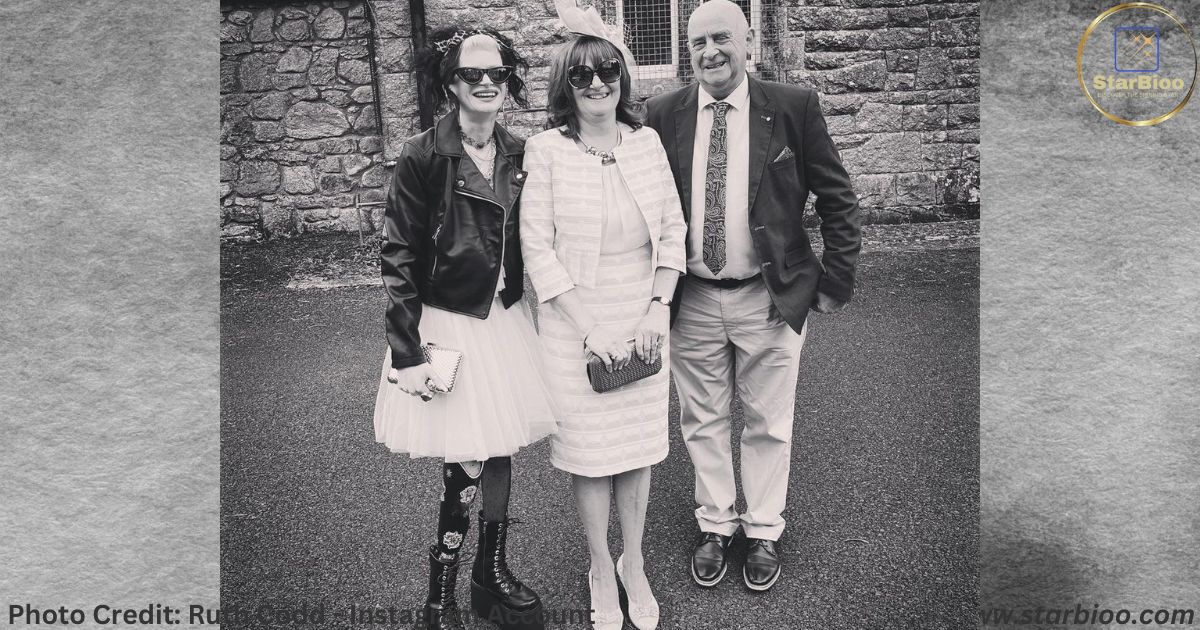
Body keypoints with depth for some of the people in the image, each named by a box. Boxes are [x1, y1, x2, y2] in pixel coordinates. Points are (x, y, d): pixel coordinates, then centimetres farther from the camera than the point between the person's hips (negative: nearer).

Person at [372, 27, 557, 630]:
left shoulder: (519, 155, 4)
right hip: (446, 326, -5)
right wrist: (408, 352, -14)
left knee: (499, 455, 12)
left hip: (505, 322, 5)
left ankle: (492, 575, 33)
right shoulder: (422, 156, -10)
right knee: (469, 466, -1)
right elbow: (399, 260, -11)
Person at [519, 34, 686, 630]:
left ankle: (634, 564, 33)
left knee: (638, 448, 13)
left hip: (642, 324, 3)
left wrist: (659, 307, -6)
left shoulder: (646, 142, 1)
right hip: (576, 327, -3)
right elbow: (537, 247, -11)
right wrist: (589, 329, -14)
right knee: (589, 452, 8)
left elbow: (673, 229, 6)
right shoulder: (546, 150, -9)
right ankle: (601, 570, 30)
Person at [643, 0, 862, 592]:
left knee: (768, 424, 11)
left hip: (771, 297, -1)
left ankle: (763, 532, 30)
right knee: (702, 422, 13)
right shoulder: (663, 114, -1)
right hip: (691, 299, 2)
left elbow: (837, 199, 0)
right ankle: (714, 527, 33)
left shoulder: (793, 106, -5)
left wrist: (836, 281, -4)